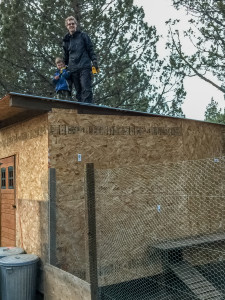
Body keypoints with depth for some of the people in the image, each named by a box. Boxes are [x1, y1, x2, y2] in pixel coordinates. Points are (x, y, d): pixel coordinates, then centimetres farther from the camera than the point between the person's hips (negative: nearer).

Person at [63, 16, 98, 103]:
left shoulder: (83, 35, 11)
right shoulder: (66, 40, 19)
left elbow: (90, 49, 7)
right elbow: (66, 57, 24)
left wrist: (94, 61, -5)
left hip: (84, 67, -3)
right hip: (73, 69, 3)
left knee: (86, 89, -14)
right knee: (78, 91, 1)